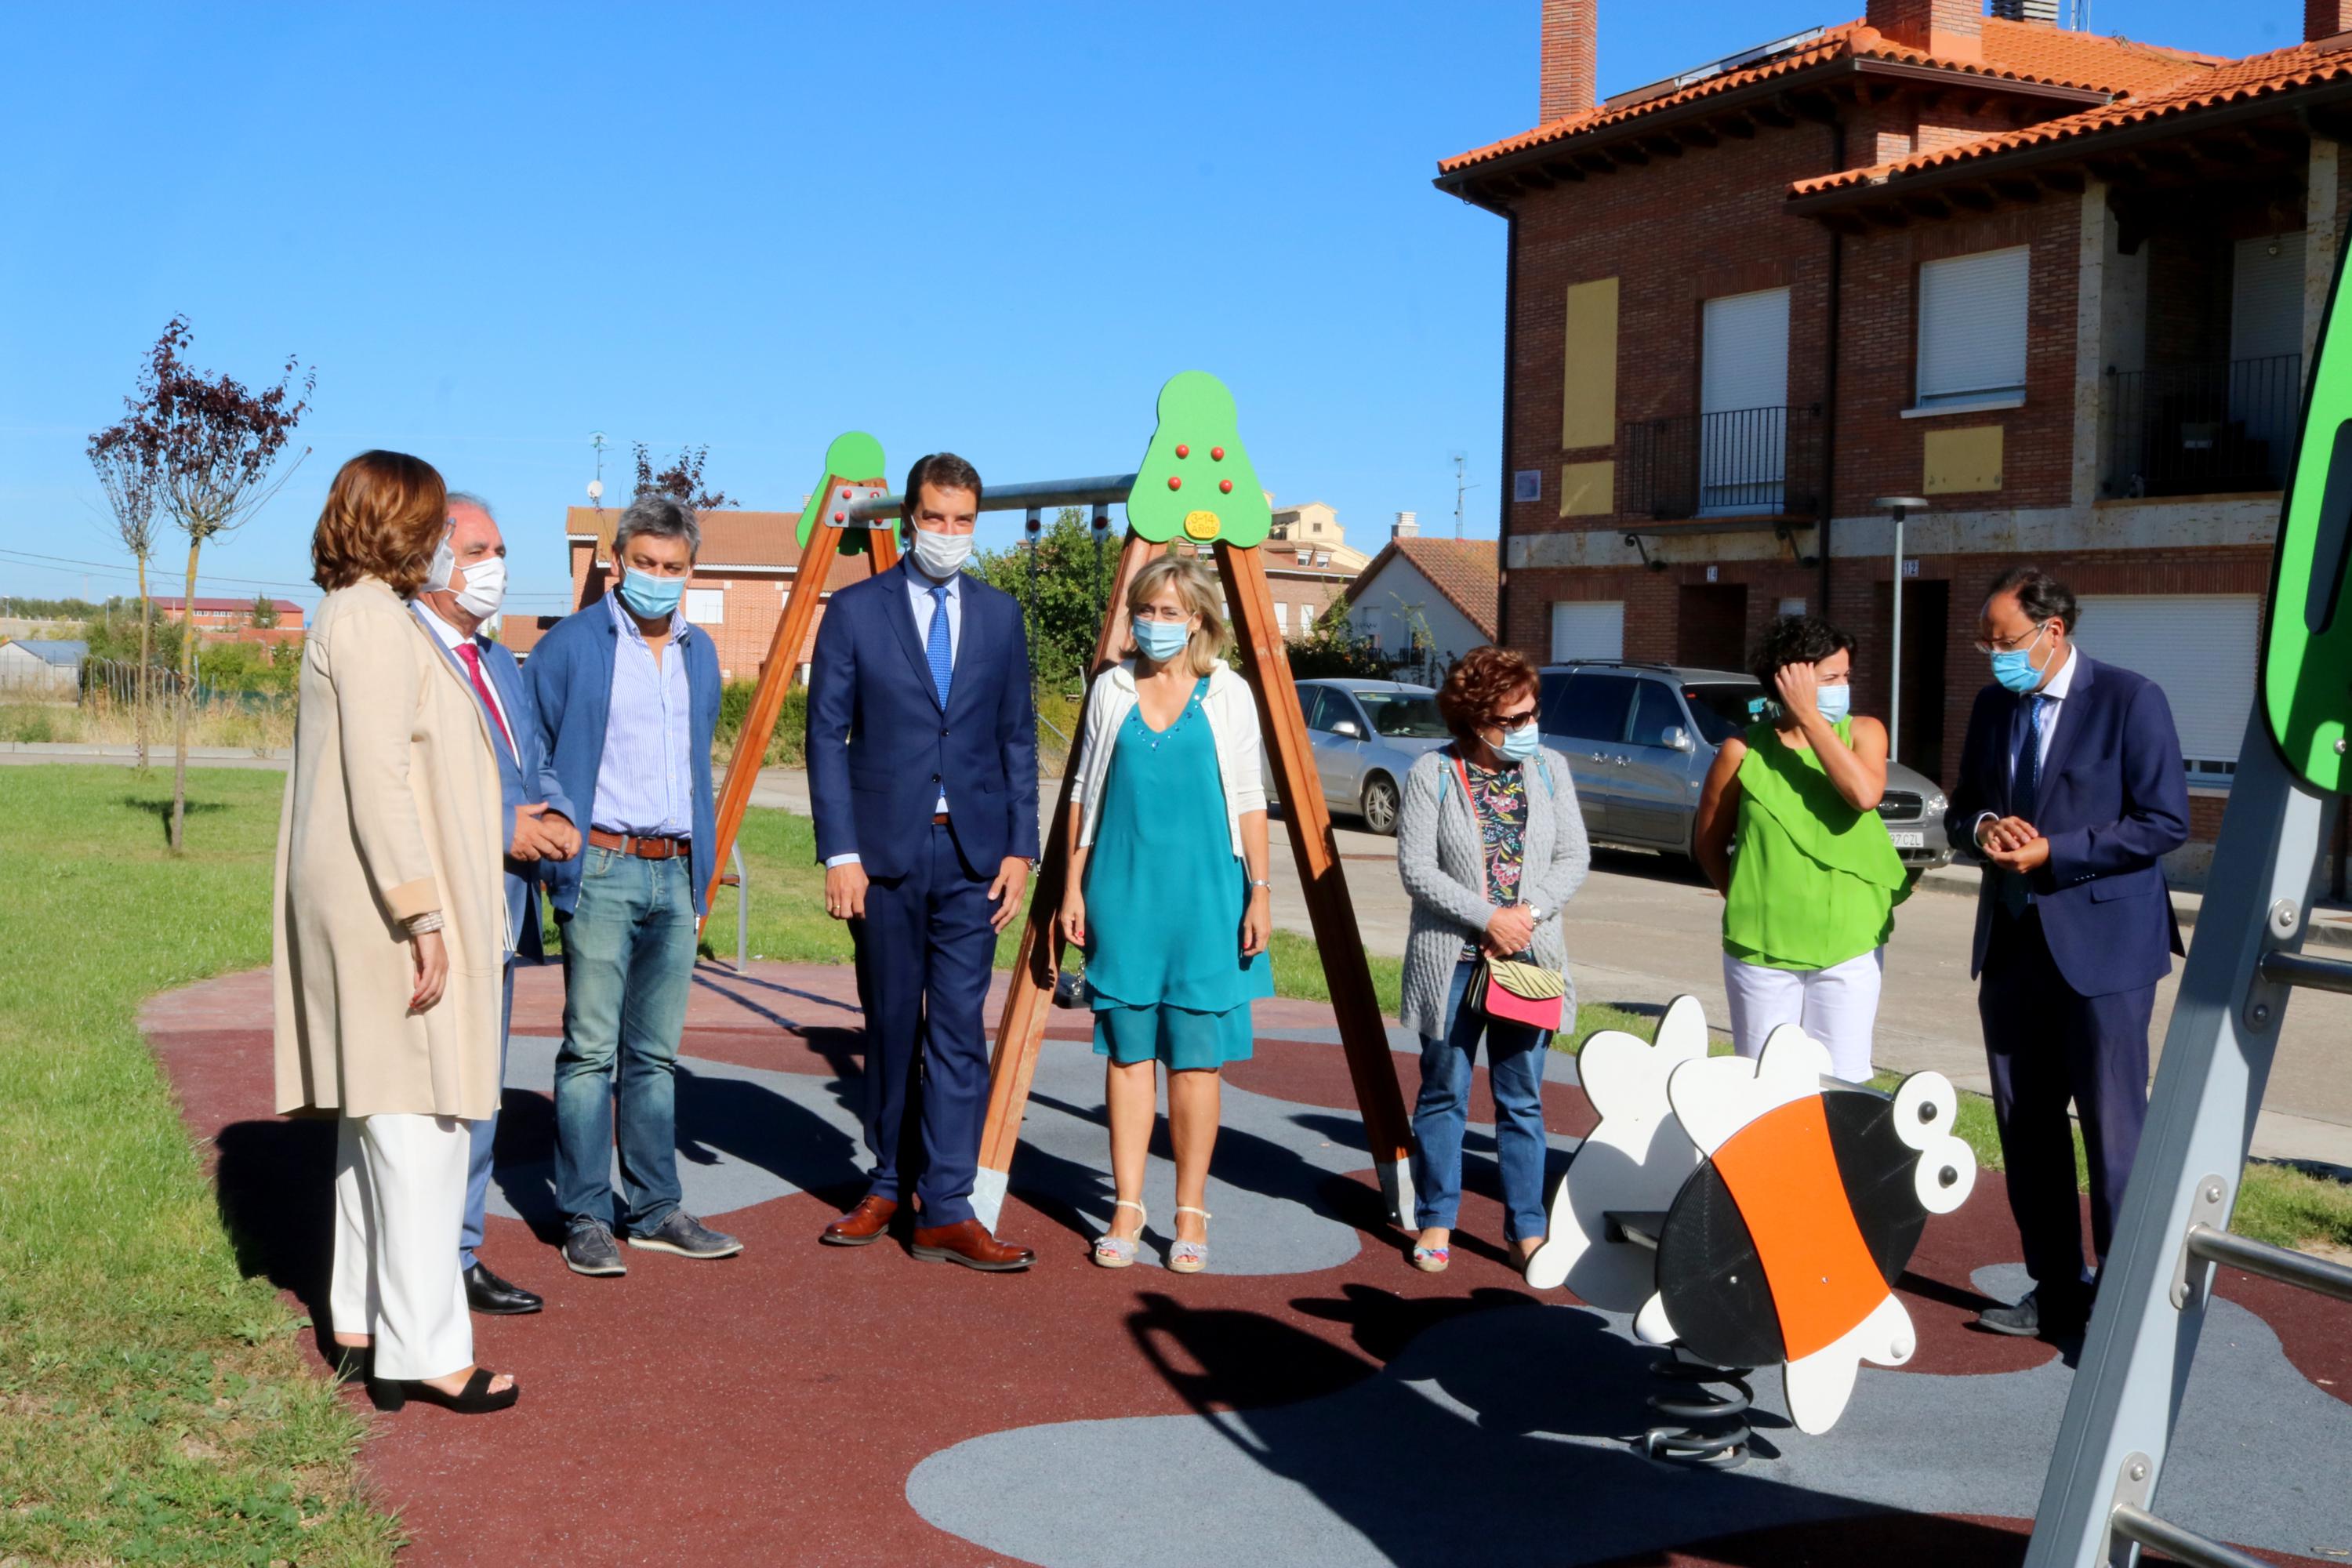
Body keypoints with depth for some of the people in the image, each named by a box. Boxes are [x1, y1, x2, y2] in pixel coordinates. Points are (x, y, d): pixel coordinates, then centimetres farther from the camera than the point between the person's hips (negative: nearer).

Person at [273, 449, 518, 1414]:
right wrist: (424, 920, -21)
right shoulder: (374, 621, -13)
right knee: (418, 1120, -8)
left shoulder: (349, 620, 18)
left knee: (376, 1118, 14)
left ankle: (364, 1326, 21)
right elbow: (377, 780, -20)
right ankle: (422, 1350, -4)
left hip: (369, 910, 11)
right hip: (392, 905, -11)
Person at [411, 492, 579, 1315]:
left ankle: (459, 1261, 25)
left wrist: (558, 818, 0)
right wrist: (502, 829, -20)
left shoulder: (500, 661, 19)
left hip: (498, 908, 9)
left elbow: (535, 764, 22)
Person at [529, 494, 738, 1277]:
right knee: (591, 1049, -3)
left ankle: (655, 1211, 17)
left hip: (675, 875, 5)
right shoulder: (570, 645, -2)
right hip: (601, 869, -5)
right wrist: (549, 851, -6)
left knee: (655, 1051, 10)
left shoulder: (699, 653, 15)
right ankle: (585, 1220, 4)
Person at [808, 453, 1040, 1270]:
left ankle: (947, 1210, 0)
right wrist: (839, 852, -8)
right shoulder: (854, 611, 1)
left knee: (959, 1027, -2)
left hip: (972, 854, 1)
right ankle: (889, 1186, 24)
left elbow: (1017, 738, 10)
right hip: (885, 854, -1)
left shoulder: (999, 615, 9)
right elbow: (826, 736, -1)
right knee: (890, 1027, 8)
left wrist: (1019, 848, 2)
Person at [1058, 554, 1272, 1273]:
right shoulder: (1111, 689, 7)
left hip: (1203, 892, -2)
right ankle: (1127, 1207, 12)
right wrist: (1073, 886, 6)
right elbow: (1085, 793, 10)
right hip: (1123, 892, 2)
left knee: (1195, 1056, 1)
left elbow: (1248, 801, 4)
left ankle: (1191, 1212, 11)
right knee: (1127, 1052, 4)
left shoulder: (1229, 695, 2)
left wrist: (1260, 891, -1)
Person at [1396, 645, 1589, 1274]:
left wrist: (1529, 912, -11)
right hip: (1451, 960, -2)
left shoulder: (1549, 768, 6)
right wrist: (1486, 919, -15)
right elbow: (1415, 866, -10)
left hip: (1529, 958, 3)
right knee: (1443, 1094, 7)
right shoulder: (1433, 773, -5)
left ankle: (1526, 1229, 14)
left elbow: (1575, 857, 4)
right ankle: (1436, 1221, 19)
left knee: (1523, 1099, 6)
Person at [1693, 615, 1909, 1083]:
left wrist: (1809, 717, -18)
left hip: (1850, 943, 0)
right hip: (1762, 946, 0)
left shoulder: (1863, 732, 0)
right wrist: (1744, 902, 6)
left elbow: (1865, 794, -22)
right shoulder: (1744, 751, -2)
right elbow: (1708, 842, 11)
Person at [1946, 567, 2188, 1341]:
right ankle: (2055, 1291, 22)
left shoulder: (2129, 699, -9)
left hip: (2100, 944, -6)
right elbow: (1962, 806, 17)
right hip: (2012, 943, 6)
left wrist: (2053, 852, -18)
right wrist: (1982, 827, -7)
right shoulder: (1993, 705, 10)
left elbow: (2166, 821, -12)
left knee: (2113, 1130, -2)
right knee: (2025, 1126, 10)